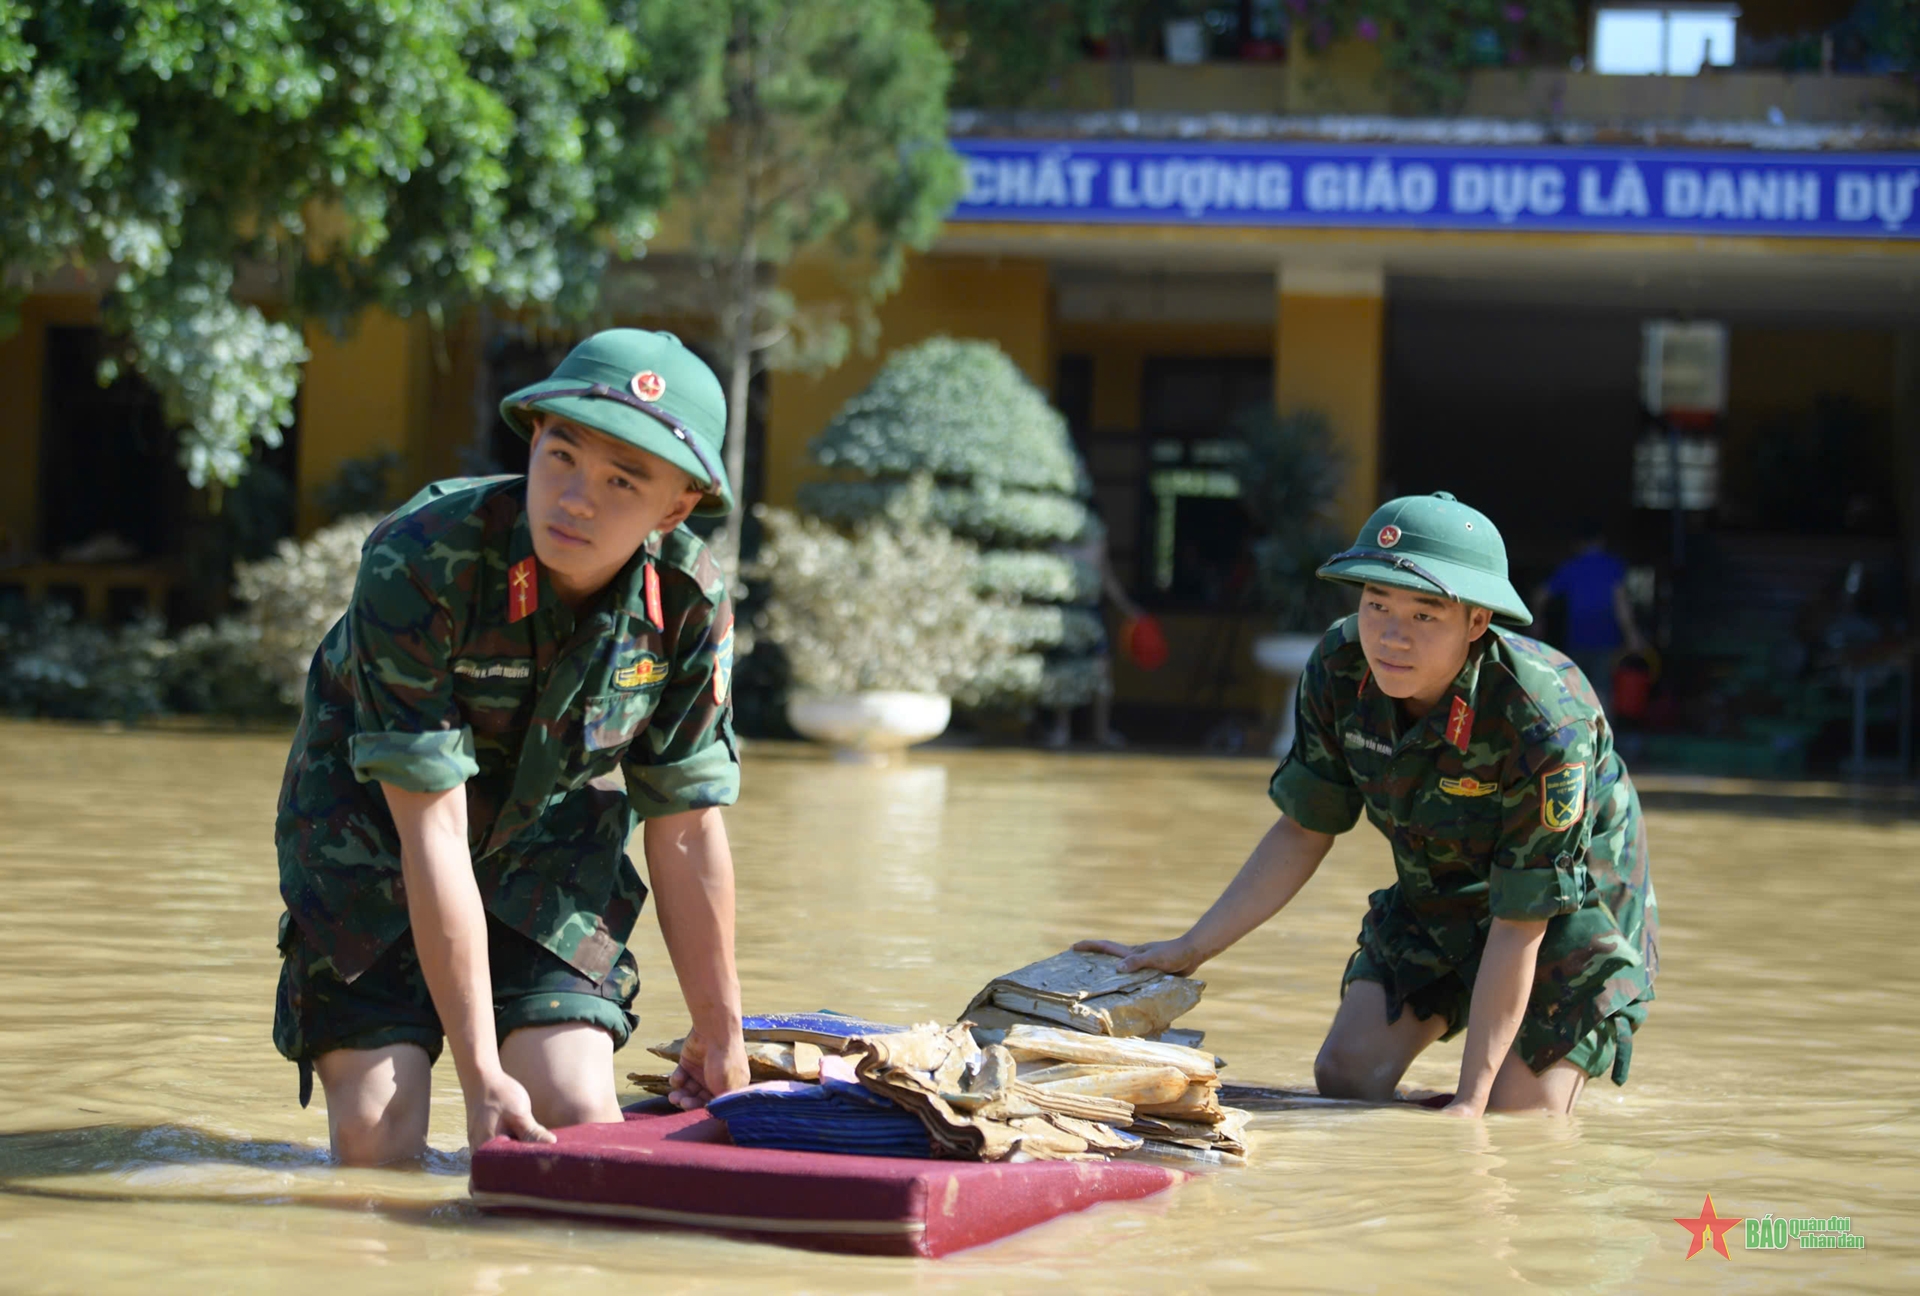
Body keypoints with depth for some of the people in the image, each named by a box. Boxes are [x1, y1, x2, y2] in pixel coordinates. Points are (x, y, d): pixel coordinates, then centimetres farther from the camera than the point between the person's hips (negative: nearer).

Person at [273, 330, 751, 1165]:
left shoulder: (690, 600, -21)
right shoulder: (417, 565, -32)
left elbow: (686, 828, -8)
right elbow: (430, 831, -30)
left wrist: (720, 1034, -1)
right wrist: (482, 1077, -30)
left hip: (548, 840, 3)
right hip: (374, 835, -3)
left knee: (581, 1126, -12)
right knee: (377, 1142, -16)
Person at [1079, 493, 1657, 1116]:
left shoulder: (1546, 727, -36)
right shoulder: (1340, 669, -20)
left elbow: (1520, 928, -30)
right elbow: (1305, 831, -5)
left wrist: (1470, 1100, -29)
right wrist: (1189, 950, -8)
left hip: (1570, 908, -5)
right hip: (1436, 901, 5)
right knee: (1345, 1075, -9)